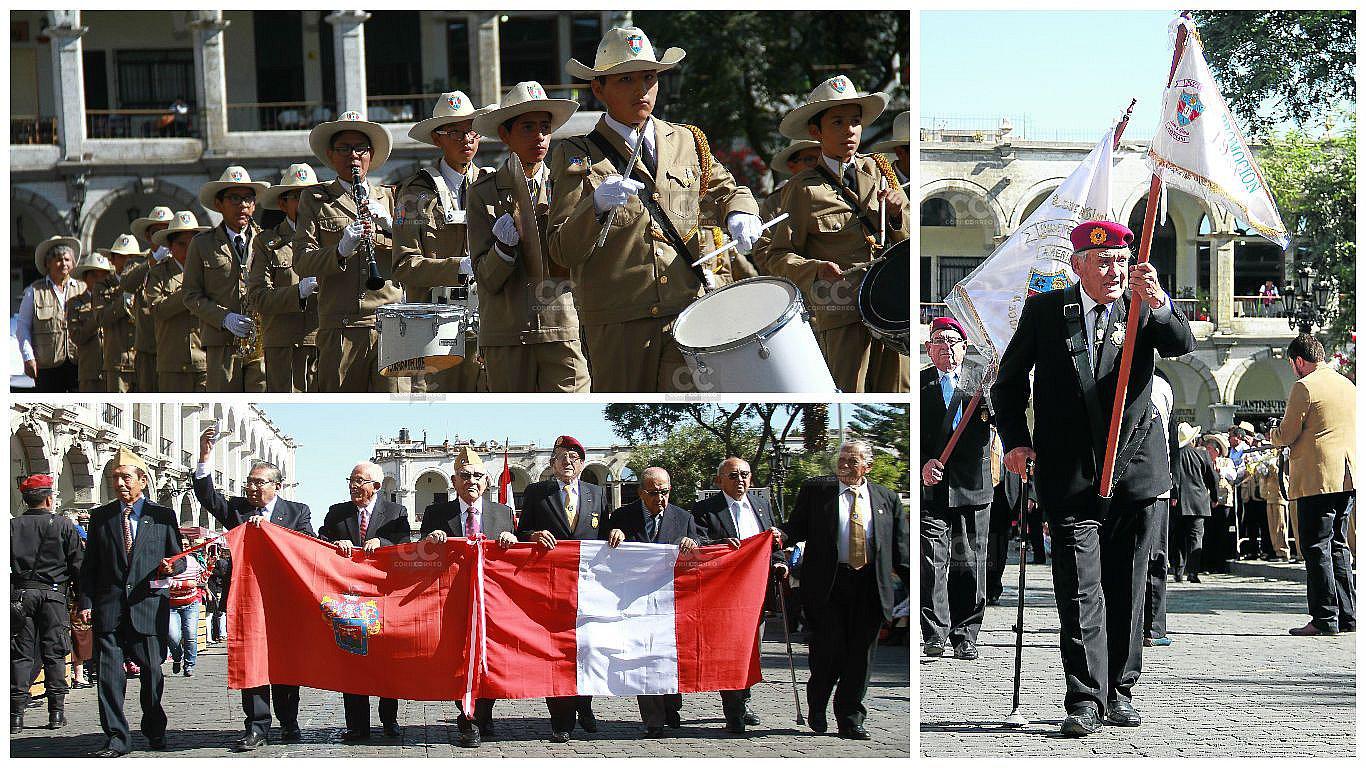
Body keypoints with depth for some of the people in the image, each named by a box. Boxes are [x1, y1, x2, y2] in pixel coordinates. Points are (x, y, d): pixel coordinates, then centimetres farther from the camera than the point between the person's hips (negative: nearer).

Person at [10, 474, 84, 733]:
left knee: (21, 654, 3)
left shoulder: (12, 526, 4)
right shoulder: (63, 525, 1)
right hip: (54, 594, -1)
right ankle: (56, 710, 4)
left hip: (19, 593, 1)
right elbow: (78, 564, 0)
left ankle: (16, 713, -2)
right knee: (54, 652, 5)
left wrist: (9, 594, 7)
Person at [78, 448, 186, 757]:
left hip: (148, 605, -1)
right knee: (109, 673, -5)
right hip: (108, 607, 1)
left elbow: (179, 559, 11)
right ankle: (117, 738, -2)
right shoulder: (100, 516, 12)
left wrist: (171, 566, -12)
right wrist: (86, 603, 0)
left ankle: (155, 731, 22)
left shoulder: (162, 516, 9)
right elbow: (89, 565, 10)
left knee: (152, 671, 4)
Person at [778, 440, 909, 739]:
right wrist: (781, 534, -13)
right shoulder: (815, 490, 7)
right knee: (828, 648, -4)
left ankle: (850, 720, 11)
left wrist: (915, 584, 3)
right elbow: (798, 526, 9)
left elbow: (900, 547, 11)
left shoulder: (887, 499, 12)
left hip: (869, 588, 2)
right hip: (828, 585, -2)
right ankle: (817, 709, 19)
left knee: (860, 656, 3)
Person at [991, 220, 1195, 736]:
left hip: (1135, 471, 2)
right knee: (1081, 592, -9)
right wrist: (1015, 440, -2)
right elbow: (1010, 381, 11)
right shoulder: (1044, 311, 3)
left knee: (1126, 591, 9)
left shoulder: (1143, 310, 5)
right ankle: (1086, 700, -8)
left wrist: (1157, 302, -34)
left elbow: (1182, 346, -15)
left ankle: (1119, 692, 20)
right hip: (1071, 475, -2)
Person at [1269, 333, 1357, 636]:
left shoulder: (1304, 387, -9)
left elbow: (1286, 435, -8)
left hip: (1317, 479, -8)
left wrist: (1272, 435, 14)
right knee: (1338, 545, 14)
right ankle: (1347, 616, 13)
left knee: (1317, 548, -5)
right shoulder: (1349, 386, 15)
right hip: (1349, 476, 8)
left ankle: (1325, 619, -8)